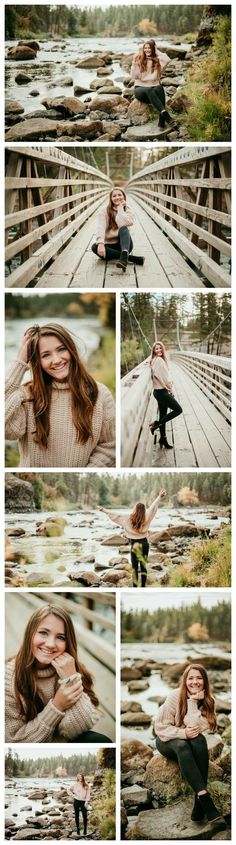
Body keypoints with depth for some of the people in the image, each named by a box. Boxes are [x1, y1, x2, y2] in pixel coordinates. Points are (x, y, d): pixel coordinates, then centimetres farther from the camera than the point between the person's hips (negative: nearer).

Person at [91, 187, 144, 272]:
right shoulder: (105, 211, 0)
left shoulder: (127, 211, 4)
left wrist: (120, 208, -9)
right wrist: (100, 243, -35)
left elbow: (124, 224, -19)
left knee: (124, 229, -30)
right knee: (95, 247, -31)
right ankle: (131, 258, -37)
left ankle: (124, 257, -57)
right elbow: (101, 227, -18)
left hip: (123, 243, -1)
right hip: (109, 245, 1)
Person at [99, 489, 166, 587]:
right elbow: (152, 507, -1)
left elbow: (115, 516, -4)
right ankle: (143, 586, 9)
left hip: (135, 545, -2)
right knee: (144, 566, 8)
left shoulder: (128, 519, -10)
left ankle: (135, 588, 3)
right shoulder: (146, 518, -5)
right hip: (145, 544, 2)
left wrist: (104, 510, 6)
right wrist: (159, 497, 3)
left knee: (134, 567, 5)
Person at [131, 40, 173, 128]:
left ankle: (162, 121, -46)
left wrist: (156, 51, -3)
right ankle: (164, 112, -56)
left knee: (159, 88, -36)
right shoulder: (138, 60, 5)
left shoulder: (157, 61, 7)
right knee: (149, 90, -37)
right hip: (140, 88, -1)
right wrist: (134, 64, -15)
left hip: (154, 87, 1)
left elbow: (167, 59, -14)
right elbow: (134, 77, -2)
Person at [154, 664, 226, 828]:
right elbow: (160, 727, -15)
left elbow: (196, 728, -19)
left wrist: (192, 702, -25)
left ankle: (199, 803, -39)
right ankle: (205, 797, -50)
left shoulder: (207, 701, -6)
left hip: (191, 742, 2)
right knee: (182, 745, -39)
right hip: (169, 742, -2)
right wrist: (183, 733, -30)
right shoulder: (175, 696, -15)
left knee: (199, 740, -35)